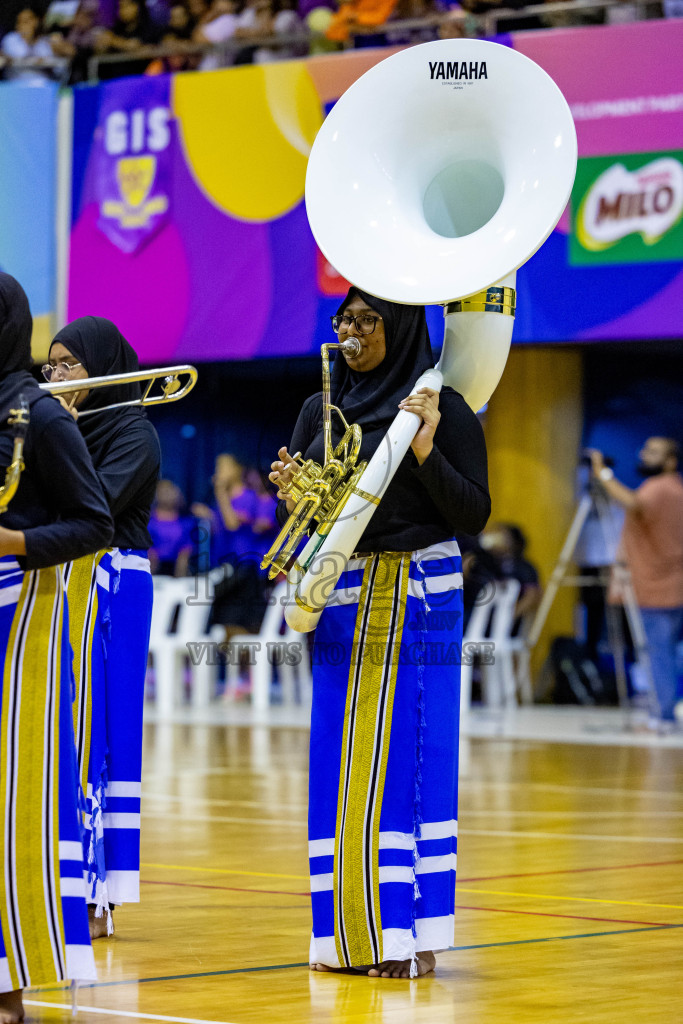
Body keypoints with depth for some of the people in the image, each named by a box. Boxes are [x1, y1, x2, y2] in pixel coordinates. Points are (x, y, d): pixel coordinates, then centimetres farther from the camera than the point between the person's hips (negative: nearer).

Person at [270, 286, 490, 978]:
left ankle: (408, 934, -1)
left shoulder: (442, 408, -4)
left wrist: (424, 452, -20)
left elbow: (475, 515, -7)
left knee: (403, 758, -5)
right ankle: (349, 930, 11)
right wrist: (289, 497, -8)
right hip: (340, 598, 5)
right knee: (341, 761, 5)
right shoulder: (319, 411, 10)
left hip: (416, 600, -5)